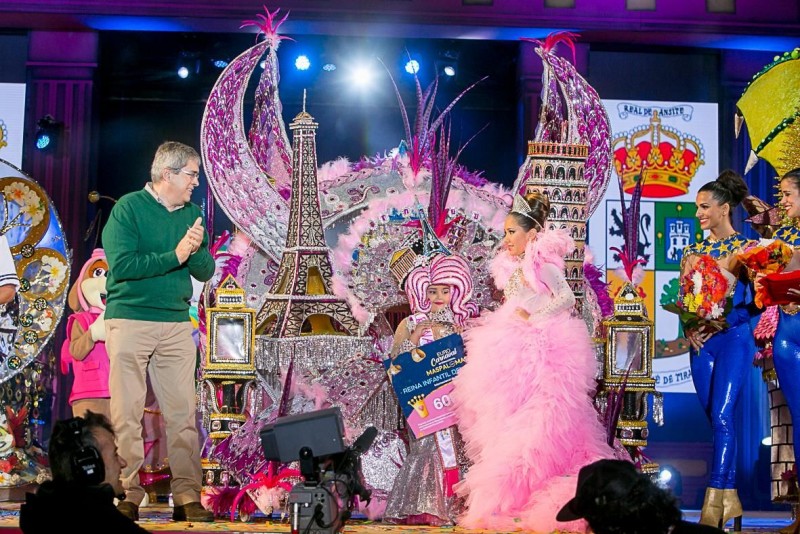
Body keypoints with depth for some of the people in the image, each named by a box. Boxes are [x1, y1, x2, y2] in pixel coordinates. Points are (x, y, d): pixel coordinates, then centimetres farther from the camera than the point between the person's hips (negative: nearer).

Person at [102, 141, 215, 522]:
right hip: (129, 319, -4)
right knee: (127, 414, -2)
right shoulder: (129, 208, -3)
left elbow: (205, 272, 11)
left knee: (183, 414, 1)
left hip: (177, 323, 5)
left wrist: (197, 250, -10)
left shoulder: (191, 213, 12)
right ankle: (127, 496, 3)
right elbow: (121, 265, -14)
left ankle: (187, 497, 4)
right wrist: (175, 255, -17)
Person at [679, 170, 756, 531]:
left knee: (721, 416, -15)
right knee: (714, 418, 5)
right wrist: (689, 328, -4)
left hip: (733, 338, -5)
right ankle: (730, 499, 11)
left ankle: (713, 502, -18)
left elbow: (757, 301, -7)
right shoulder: (692, 252, 13)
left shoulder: (745, 249, -1)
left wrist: (720, 321, -17)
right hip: (701, 342, 5)